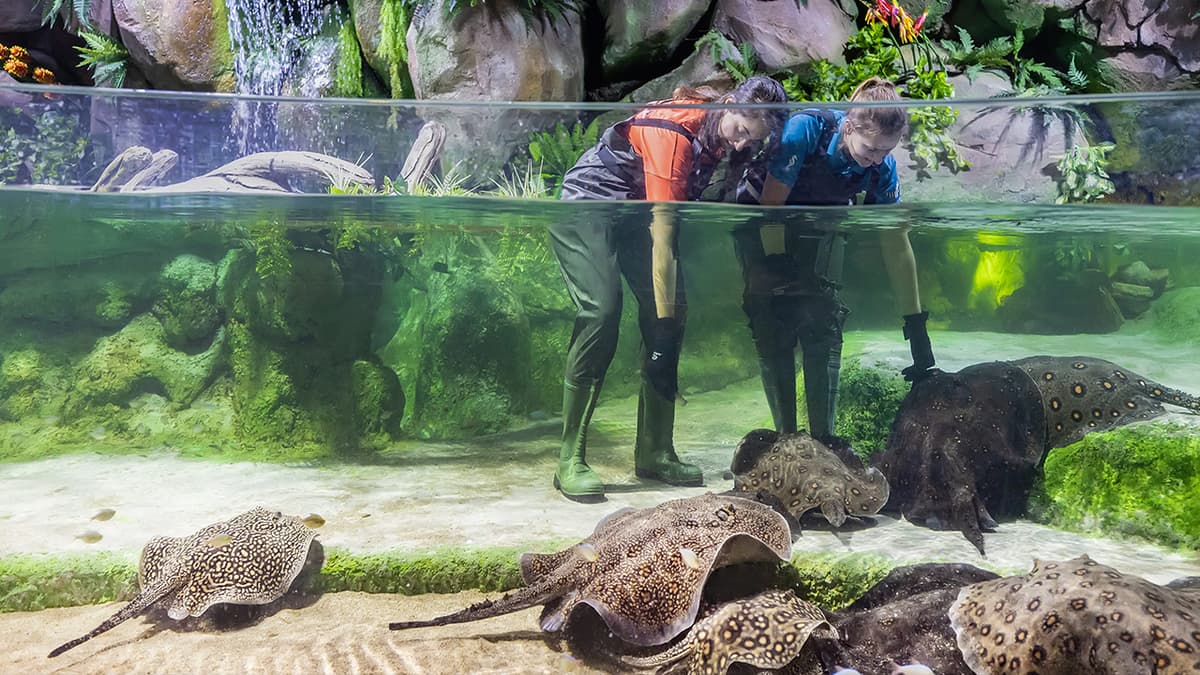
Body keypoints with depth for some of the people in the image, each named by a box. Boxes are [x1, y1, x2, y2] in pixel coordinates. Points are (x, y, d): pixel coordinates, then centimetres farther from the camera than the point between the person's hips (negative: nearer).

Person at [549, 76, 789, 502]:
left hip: (635, 211, 8)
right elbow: (662, 235, -32)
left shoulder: (716, 131, -4)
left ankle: (655, 452, -1)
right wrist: (663, 317, -33)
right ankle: (570, 460, -21)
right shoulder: (675, 133, -30)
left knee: (672, 311, -6)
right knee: (602, 310, -25)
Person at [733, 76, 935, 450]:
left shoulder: (882, 167, -21)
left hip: (818, 228, 3)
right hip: (760, 222, -3)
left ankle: (823, 437, -6)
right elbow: (770, 203, -23)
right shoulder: (806, 128, -33)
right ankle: (785, 437, -6)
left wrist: (915, 324, -16)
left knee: (824, 325, -11)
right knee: (773, 331, -11)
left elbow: (896, 244, -16)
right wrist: (777, 264, -24)